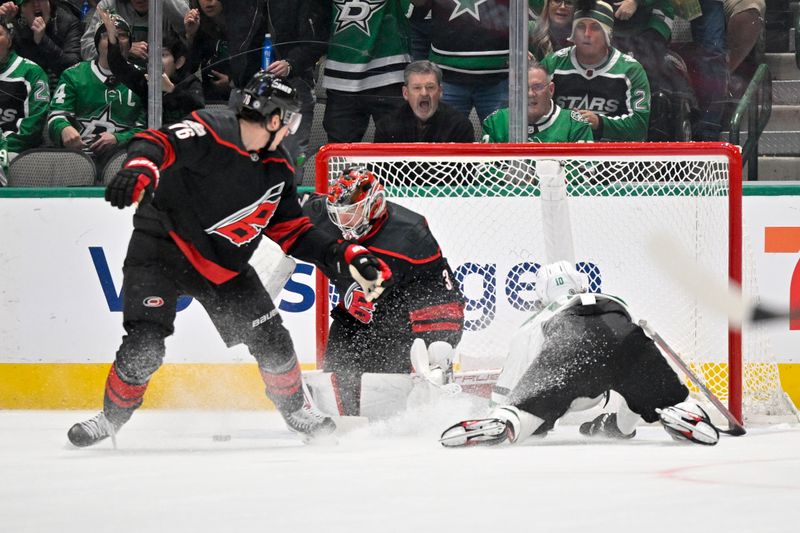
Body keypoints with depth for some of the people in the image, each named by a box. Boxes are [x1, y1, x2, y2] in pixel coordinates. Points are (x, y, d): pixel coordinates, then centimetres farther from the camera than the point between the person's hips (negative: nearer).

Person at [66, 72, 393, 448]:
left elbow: (292, 232, 8)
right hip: (161, 247, -6)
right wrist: (140, 169, -59)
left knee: (270, 339, 3)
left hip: (223, 265, 6)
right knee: (145, 345, -17)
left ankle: (294, 409, 27)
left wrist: (347, 257, -2)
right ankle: (112, 416, 5)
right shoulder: (209, 133, -21)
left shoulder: (277, 170, 2)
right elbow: (158, 144, -36)